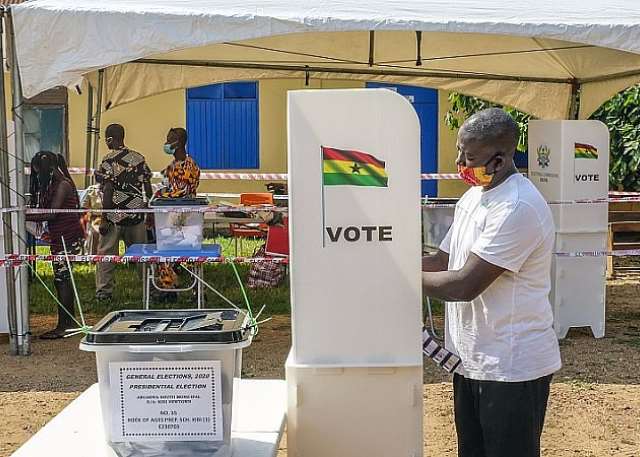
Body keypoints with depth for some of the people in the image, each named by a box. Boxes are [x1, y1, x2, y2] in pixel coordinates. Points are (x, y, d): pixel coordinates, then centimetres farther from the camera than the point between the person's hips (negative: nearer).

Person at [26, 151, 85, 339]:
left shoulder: (62, 185, -14)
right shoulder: (55, 184, 15)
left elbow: (52, 213, -19)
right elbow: (45, 209, 13)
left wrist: (26, 217, -16)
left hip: (67, 239, -10)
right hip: (60, 237, 10)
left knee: (61, 279, -6)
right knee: (63, 278, 13)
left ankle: (62, 326, -2)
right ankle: (70, 320, 22)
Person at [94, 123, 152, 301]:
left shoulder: (109, 161, -10)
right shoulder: (139, 158, 5)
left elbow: (108, 192, -14)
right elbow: (148, 190, 6)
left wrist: (104, 219, -10)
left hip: (115, 216, -5)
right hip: (136, 215, 5)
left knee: (106, 253, 6)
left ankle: (104, 291, 9)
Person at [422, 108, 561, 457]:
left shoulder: (519, 208, -23)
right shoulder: (472, 198, 9)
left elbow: (465, 284, -25)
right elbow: (442, 261, 12)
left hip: (512, 366, -9)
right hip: (472, 359, 9)